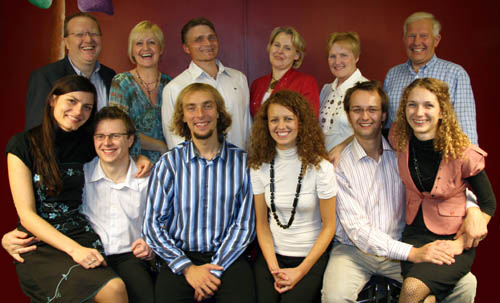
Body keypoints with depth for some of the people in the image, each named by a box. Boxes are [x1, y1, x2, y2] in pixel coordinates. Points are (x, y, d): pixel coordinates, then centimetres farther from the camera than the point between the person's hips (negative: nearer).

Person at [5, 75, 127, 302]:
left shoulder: (86, 144, 11)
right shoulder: (23, 145, 0)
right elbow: (26, 215, -6)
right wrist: (74, 249, -18)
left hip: (82, 239, 4)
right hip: (39, 247, -4)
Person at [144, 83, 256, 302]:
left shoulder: (242, 161, 3)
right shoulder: (169, 163, 3)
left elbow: (245, 223, 1)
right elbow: (152, 224, 0)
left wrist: (215, 269, -9)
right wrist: (187, 268, -10)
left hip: (227, 257, 0)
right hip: (179, 256, 0)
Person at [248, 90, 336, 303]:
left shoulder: (320, 167, -8)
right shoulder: (259, 167, 1)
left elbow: (329, 226, -5)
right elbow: (262, 223, 4)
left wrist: (300, 271, -10)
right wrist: (274, 268, -8)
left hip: (310, 256, -2)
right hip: (271, 254, 2)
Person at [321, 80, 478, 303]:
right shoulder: (340, 164, -9)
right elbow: (356, 228, -14)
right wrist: (412, 253, -22)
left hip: (400, 247, 3)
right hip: (353, 250, -3)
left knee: (466, 284, -15)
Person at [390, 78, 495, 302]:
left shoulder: (463, 153, -15)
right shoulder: (400, 139, -6)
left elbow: (488, 204, -5)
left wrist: (459, 244, -13)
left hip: (451, 237, -2)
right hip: (416, 232, 3)